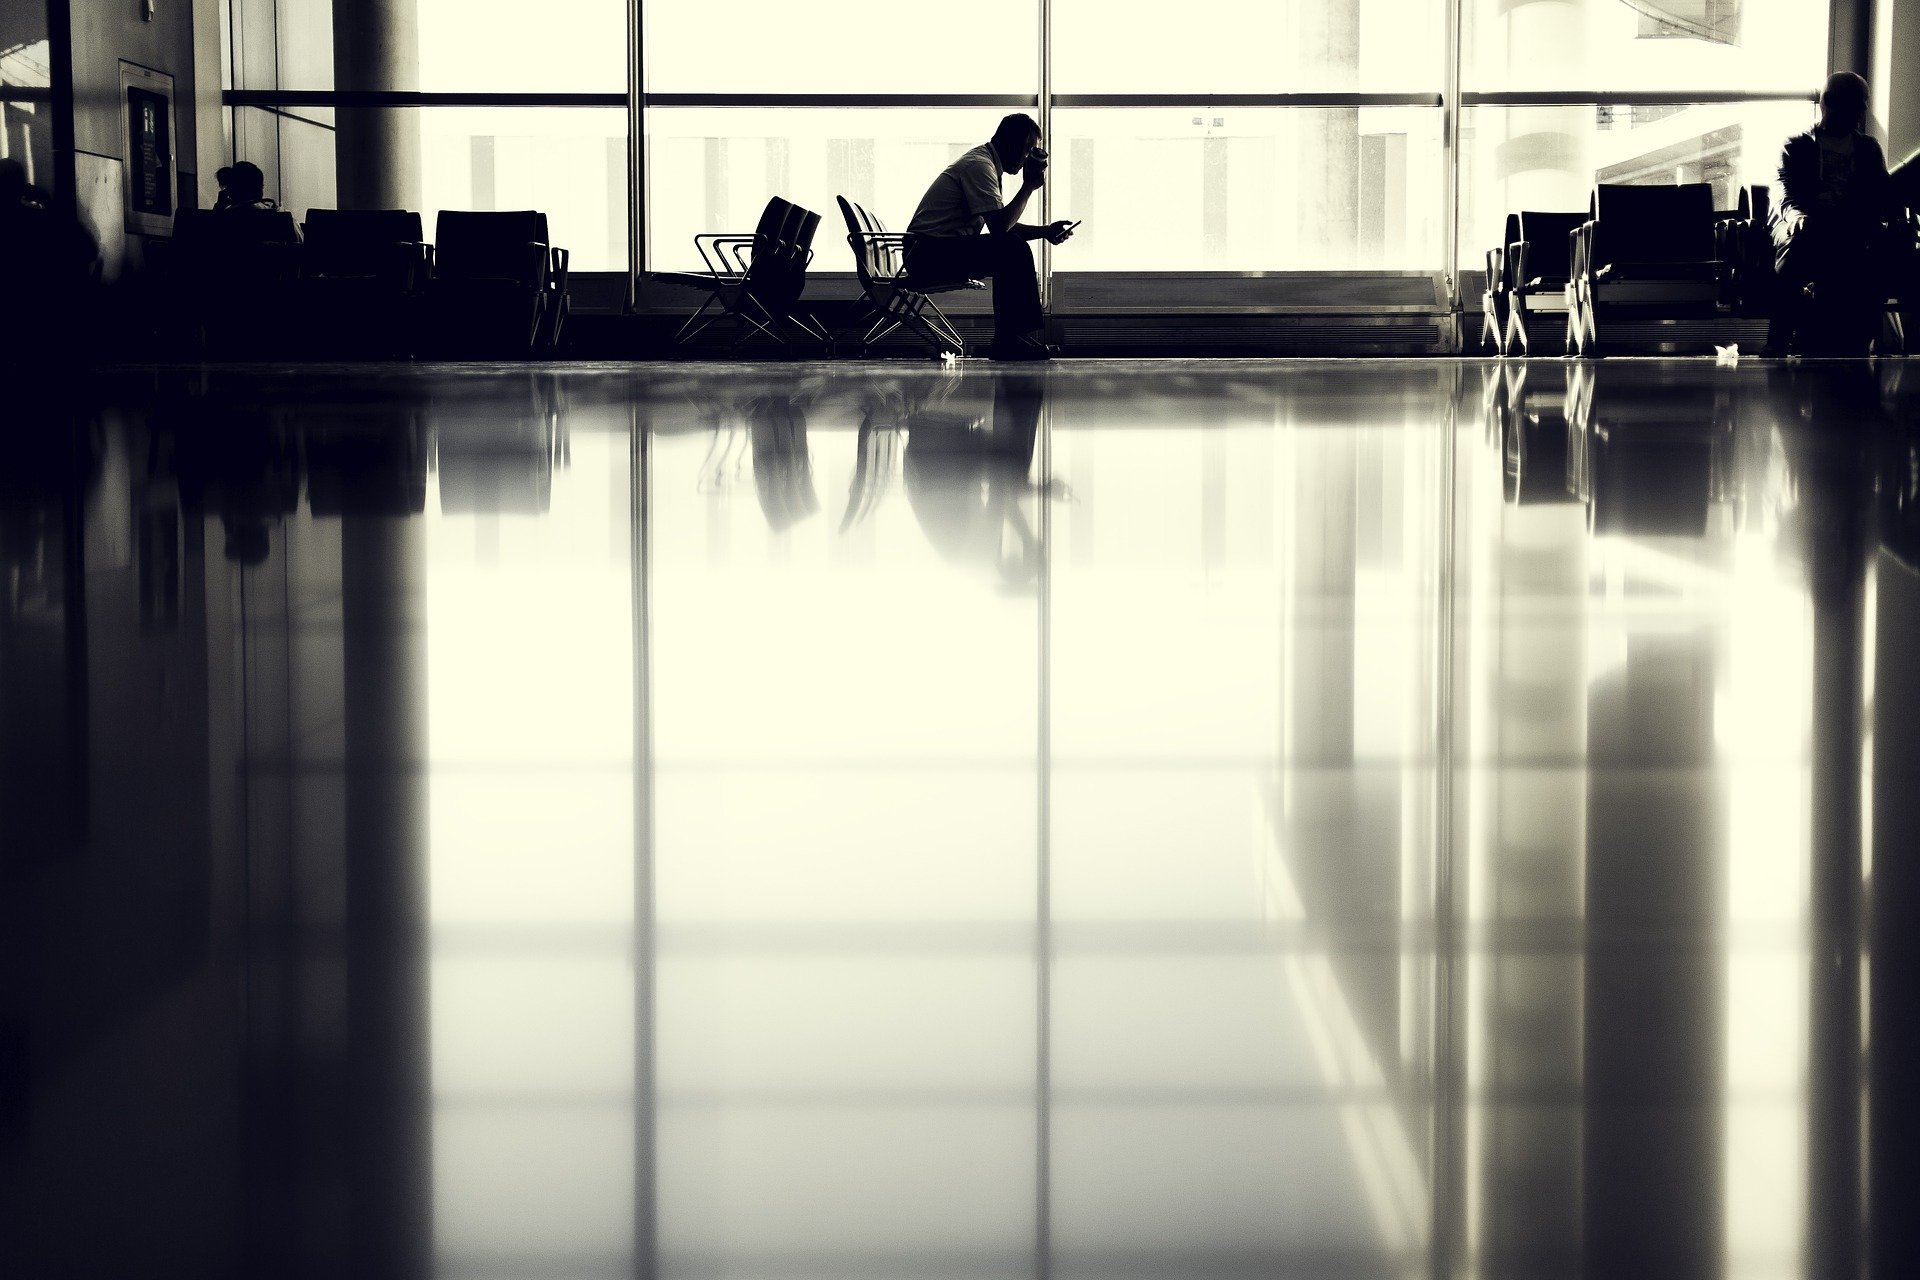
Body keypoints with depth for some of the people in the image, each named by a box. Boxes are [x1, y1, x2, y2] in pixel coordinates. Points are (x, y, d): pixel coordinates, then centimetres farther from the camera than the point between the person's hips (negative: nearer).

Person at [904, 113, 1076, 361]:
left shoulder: (982, 163, 19)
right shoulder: (979, 166, -14)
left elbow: (1002, 226, 22)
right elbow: (999, 227, -22)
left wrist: (1045, 232, 9)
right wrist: (1029, 186, -14)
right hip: (927, 253, -11)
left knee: (1017, 251, 13)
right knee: (1012, 250, -21)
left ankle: (1007, 340, 6)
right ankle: (1010, 339, -18)